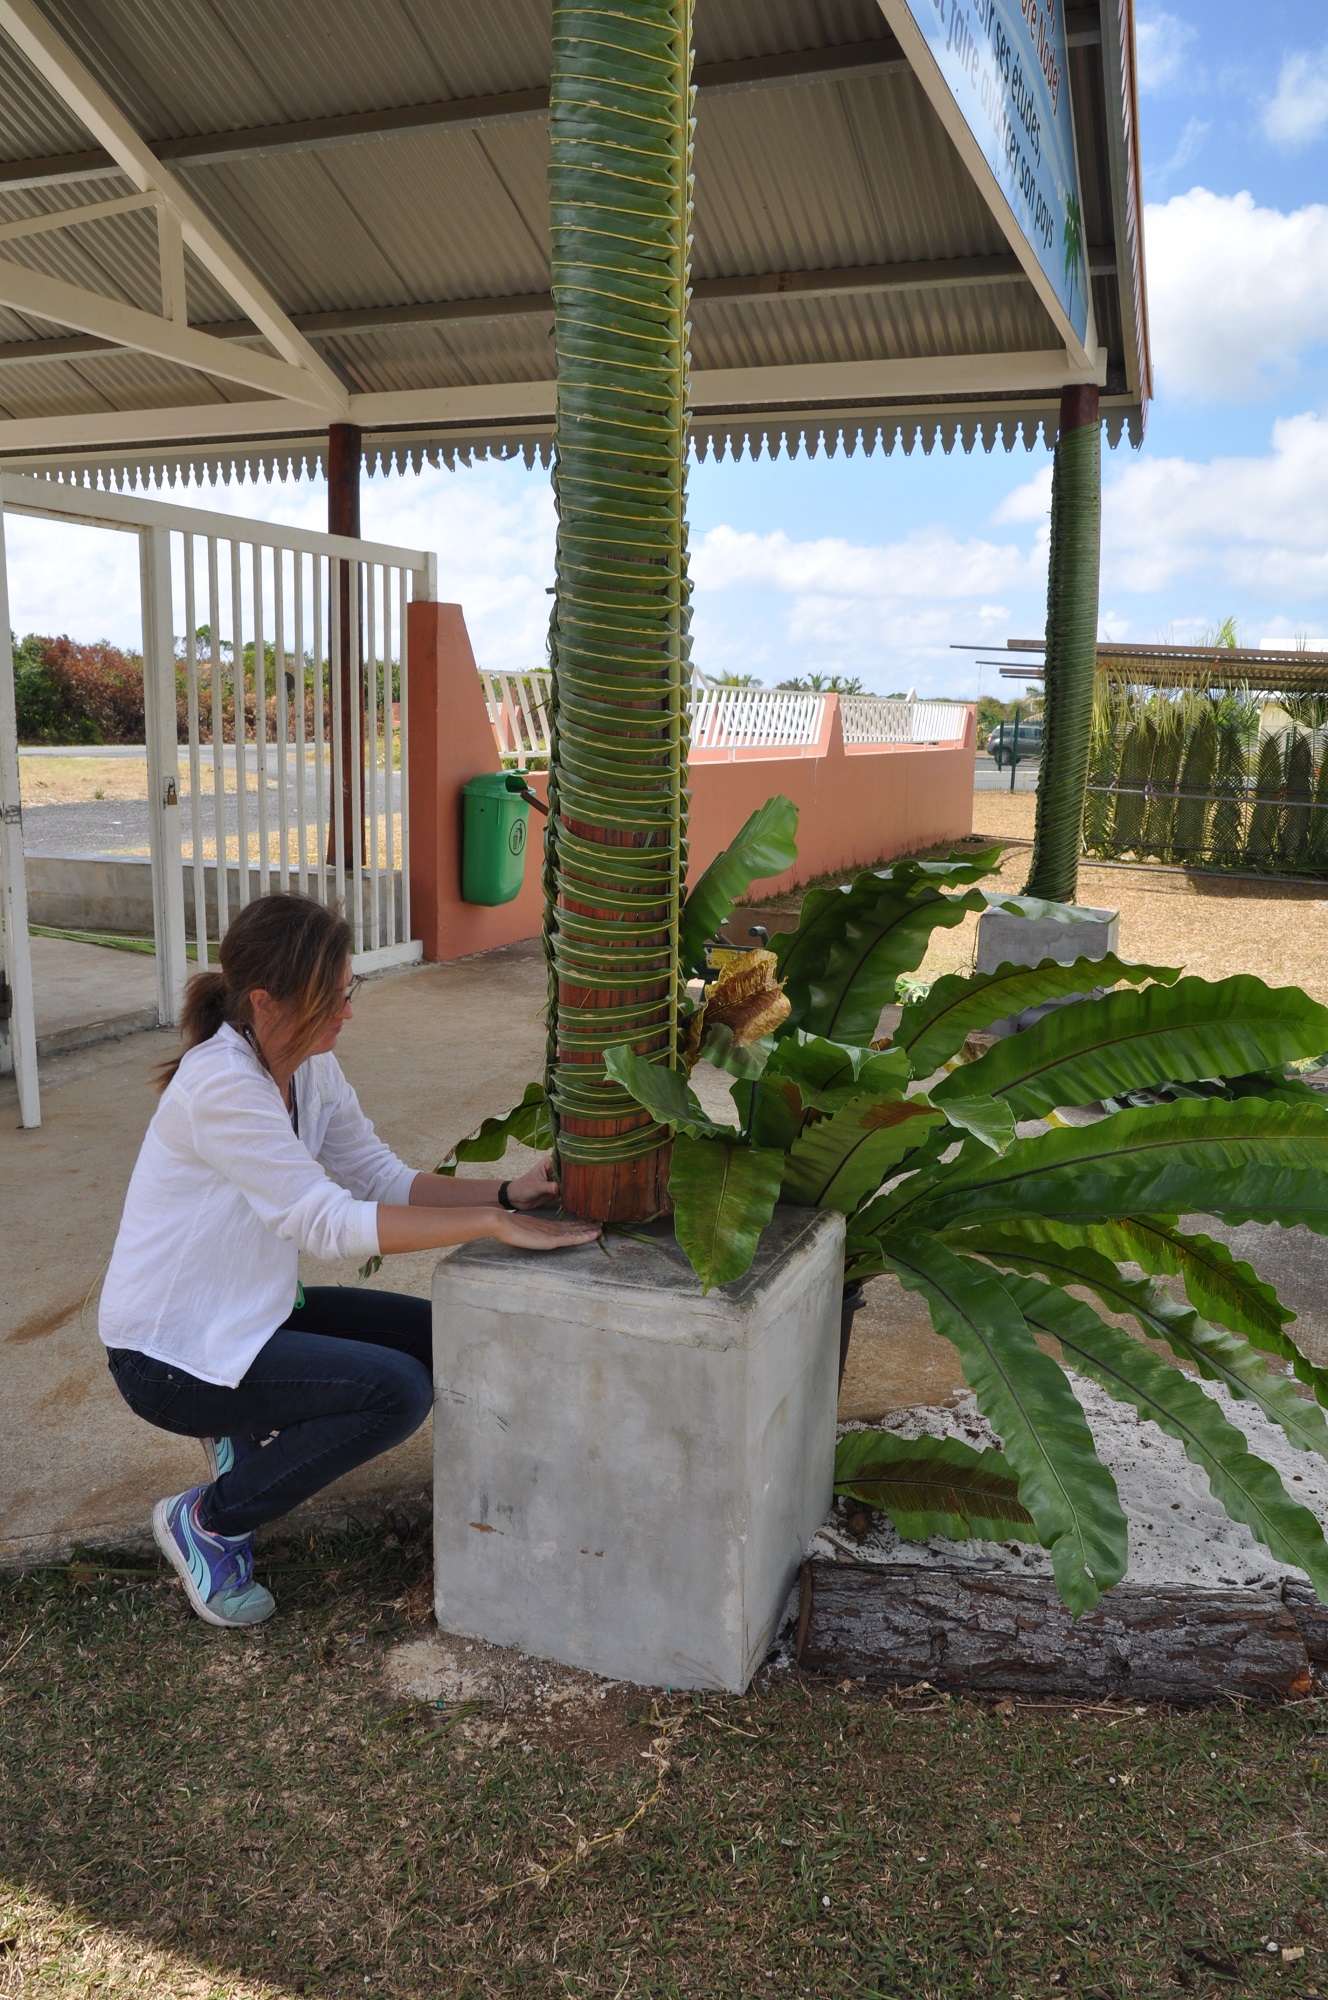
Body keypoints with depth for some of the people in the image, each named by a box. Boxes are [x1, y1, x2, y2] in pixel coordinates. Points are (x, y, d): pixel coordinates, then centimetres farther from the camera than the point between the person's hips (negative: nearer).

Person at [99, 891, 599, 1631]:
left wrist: (506, 1193, -17)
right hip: (170, 1354, -8)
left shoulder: (312, 1066, -1)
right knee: (398, 1390, -22)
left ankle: (255, 1433, 16)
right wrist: (494, 1224, -31)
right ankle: (206, 1521, -3)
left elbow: (384, 1177, -2)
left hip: (254, 1311, 9)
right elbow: (329, 1223, -31)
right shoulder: (220, 1086, -28)